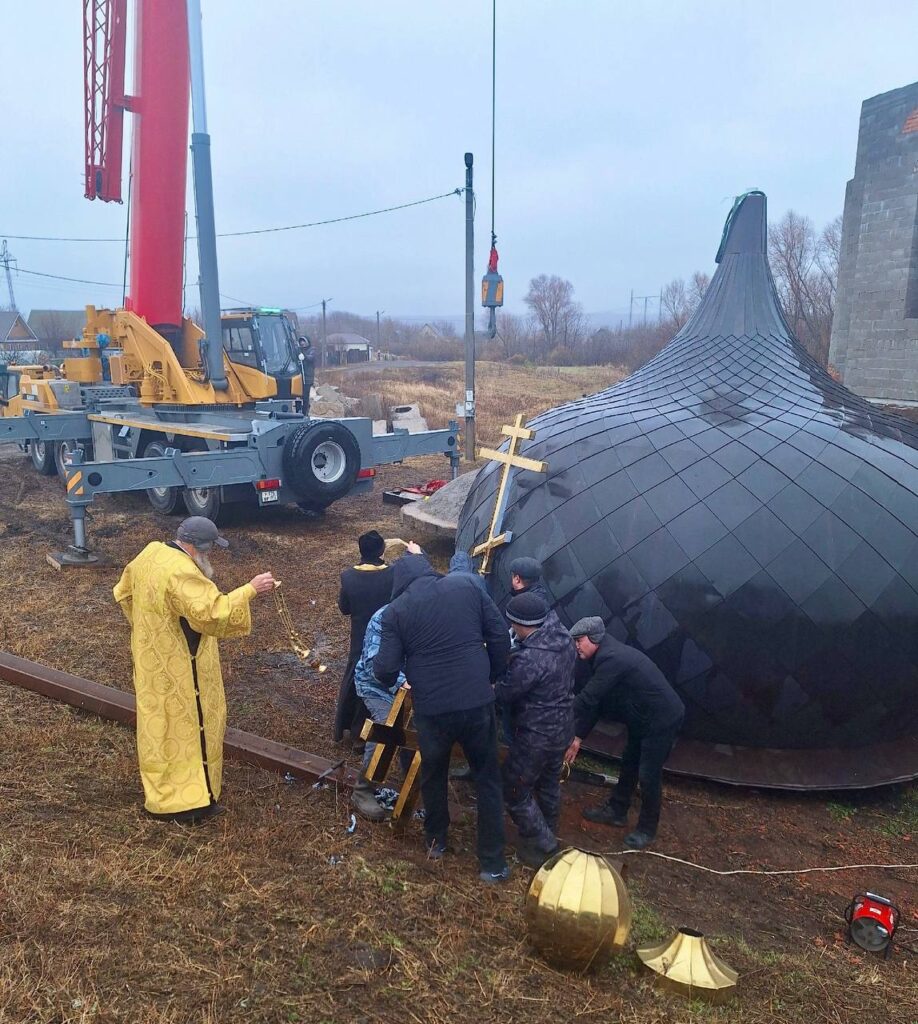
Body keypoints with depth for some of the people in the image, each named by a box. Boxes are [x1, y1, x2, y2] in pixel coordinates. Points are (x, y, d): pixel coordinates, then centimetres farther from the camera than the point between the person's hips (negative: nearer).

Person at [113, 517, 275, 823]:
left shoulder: (150, 553, 1)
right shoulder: (181, 573, -29)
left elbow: (124, 592, 15)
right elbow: (211, 612, -35)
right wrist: (250, 589, -31)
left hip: (152, 658, 9)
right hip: (178, 669, -9)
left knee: (161, 720, 21)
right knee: (185, 724, 3)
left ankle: (162, 785, 38)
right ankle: (185, 799, 12)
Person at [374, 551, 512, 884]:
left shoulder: (395, 610, -3)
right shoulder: (466, 585, 2)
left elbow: (386, 670, -5)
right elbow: (500, 636, 1)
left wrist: (383, 676, 19)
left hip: (431, 709, 0)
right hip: (477, 702, 1)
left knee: (433, 776, 25)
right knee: (488, 780, 17)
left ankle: (436, 842, 44)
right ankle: (493, 864, 22)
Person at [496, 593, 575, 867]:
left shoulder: (529, 659, -33)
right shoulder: (563, 637, -6)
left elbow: (503, 695, -21)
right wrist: (511, 668, 2)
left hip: (535, 736, -8)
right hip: (561, 729, 9)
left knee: (515, 792, 10)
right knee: (549, 784, 25)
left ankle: (543, 848, 18)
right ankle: (547, 838, 42)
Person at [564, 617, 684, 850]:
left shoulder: (612, 660, -27)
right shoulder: (607, 656, 5)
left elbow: (588, 699, -25)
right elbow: (594, 701, 9)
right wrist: (578, 737, 7)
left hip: (663, 720, -10)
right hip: (643, 719, 10)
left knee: (648, 775, 1)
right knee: (629, 765, 19)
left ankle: (647, 830, 18)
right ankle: (616, 811, 35)